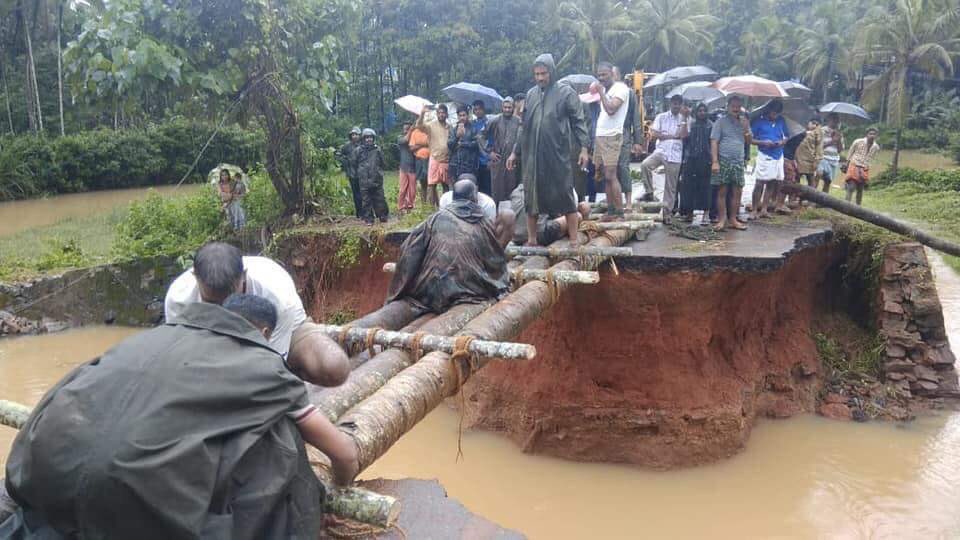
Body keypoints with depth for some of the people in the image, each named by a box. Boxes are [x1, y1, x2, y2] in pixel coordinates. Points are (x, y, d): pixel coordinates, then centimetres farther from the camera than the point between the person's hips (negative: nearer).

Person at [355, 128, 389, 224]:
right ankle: (368, 219, 10)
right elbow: (354, 164, 10)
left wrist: (379, 172, 10)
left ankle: (383, 216, 16)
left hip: (377, 179, 1)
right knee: (366, 200, 3)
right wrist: (360, 173, 11)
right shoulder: (359, 150, 1)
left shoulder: (378, 150, 5)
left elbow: (382, 163, 15)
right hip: (364, 180, -1)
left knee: (380, 199, 5)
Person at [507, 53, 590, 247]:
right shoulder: (531, 94, 12)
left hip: (558, 155, -4)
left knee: (565, 196, -1)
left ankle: (574, 240, 6)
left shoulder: (567, 93, 0)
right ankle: (531, 239, 18)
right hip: (532, 155, 4)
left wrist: (583, 148, -13)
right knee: (531, 196, 7)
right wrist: (515, 152, 15)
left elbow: (578, 122, -3)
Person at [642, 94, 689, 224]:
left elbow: (683, 135, -8)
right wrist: (673, 136, -4)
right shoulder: (661, 117, 7)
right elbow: (654, 134, -3)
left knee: (671, 187, 3)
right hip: (660, 151, -1)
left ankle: (667, 213, 11)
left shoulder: (684, 120, 9)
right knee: (645, 165, -31)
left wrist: (684, 118, -9)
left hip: (675, 156, 1)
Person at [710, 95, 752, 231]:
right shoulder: (721, 121, 0)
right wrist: (715, 161, -15)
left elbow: (749, 140, 14)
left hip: (738, 161, 5)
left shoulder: (744, 121, 14)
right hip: (723, 160, -5)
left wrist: (746, 128, -5)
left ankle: (733, 219, 12)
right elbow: (714, 142, -6)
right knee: (722, 191, -2)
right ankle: (722, 219, 2)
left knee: (737, 191, 4)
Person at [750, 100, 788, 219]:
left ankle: (764, 209, 13)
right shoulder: (759, 121, -3)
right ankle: (754, 210, -2)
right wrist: (763, 142, -17)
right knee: (760, 183, -9)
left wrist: (782, 142, -5)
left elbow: (786, 137, 17)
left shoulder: (781, 121, 9)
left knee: (772, 183, 7)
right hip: (764, 156, -5)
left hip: (778, 156, 5)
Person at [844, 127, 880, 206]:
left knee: (860, 190, 9)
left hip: (865, 170, 4)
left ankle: (858, 207, 17)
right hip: (854, 166, -4)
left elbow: (872, 159, 13)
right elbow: (850, 154, 0)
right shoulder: (858, 142, -8)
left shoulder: (876, 147, 2)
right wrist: (846, 166, 0)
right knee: (851, 188, -14)